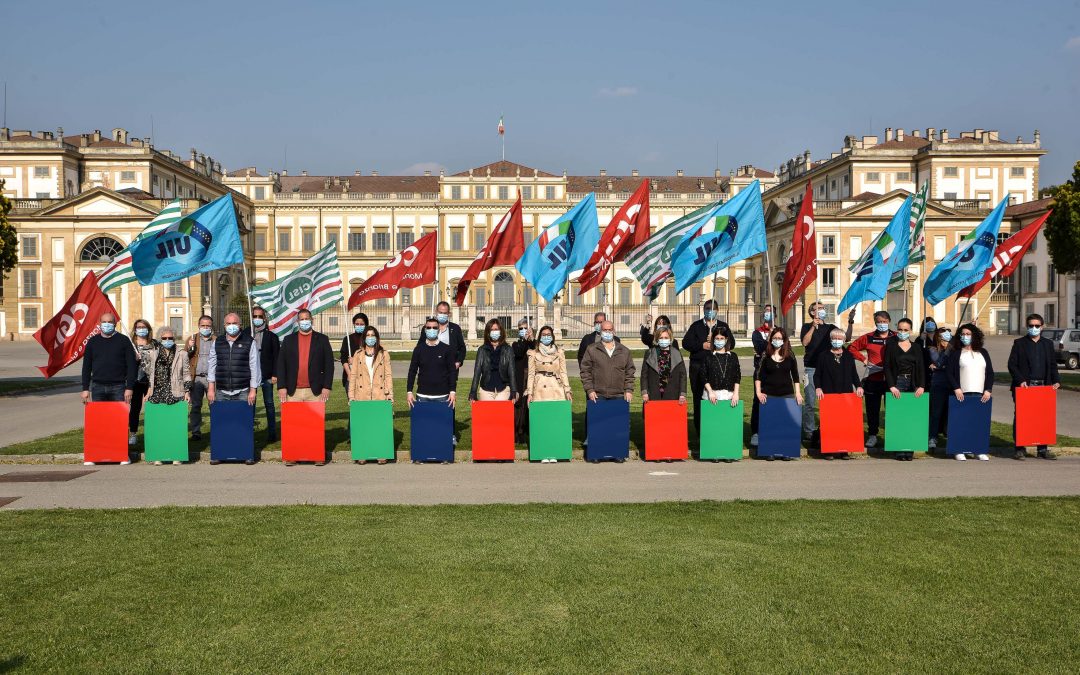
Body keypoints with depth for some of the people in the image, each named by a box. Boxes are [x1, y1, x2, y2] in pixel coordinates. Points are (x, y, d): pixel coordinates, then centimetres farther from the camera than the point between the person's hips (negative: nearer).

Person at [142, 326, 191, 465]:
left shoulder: (182, 354, 9)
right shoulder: (151, 354, 11)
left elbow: (186, 374, 10)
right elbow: (146, 374, 15)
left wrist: (187, 391, 4)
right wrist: (148, 391, 8)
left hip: (176, 395, -1)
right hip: (157, 395, 1)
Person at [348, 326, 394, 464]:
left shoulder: (384, 354, 10)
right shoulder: (358, 354, 13)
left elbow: (388, 375, 7)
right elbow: (353, 375, 10)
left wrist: (390, 394, -2)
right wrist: (351, 395, 2)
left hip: (379, 396, -1)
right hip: (362, 396, 1)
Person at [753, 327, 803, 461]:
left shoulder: (790, 355, 5)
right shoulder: (765, 355, 1)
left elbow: (795, 375, 9)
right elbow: (758, 374, 1)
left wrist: (797, 392, 2)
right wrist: (758, 392, -6)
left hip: (787, 394, 1)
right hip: (769, 394, -1)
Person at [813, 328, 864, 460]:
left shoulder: (849, 356, 14)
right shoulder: (824, 356, 7)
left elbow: (854, 374, 16)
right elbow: (817, 375, 6)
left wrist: (858, 386, 1)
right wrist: (818, 388, -8)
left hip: (846, 394, 2)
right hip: (828, 395, -2)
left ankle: (843, 450, 4)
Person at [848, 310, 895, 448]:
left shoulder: (896, 338, 2)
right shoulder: (868, 338, 6)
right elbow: (851, 348, 13)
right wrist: (863, 359, 3)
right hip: (872, 379, 1)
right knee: (872, 408, 7)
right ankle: (872, 434, 17)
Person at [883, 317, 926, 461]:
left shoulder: (916, 348, 14)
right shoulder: (891, 345, 6)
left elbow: (921, 368, 9)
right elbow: (887, 367, -1)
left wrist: (921, 386, -6)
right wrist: (891, 386, -11)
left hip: (913, 385, 2)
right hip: (896, 384, -2)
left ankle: (909, 450, 2)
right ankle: (898, 450, -4)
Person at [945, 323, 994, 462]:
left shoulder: (983, 353, 17)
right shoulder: (955, 352, 7)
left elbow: (990, 373, 15)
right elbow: (949, 372, 1)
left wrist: (988, 390, 3)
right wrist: (956, 388, -10)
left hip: (981, 394, 3)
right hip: (962, 394, -3)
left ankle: (980, 451, 5)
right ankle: (959, 451, -1)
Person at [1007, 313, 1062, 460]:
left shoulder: (1048, 344, 15)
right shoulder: (1019, 343, 3)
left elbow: (1053, 365, 15)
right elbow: (1012, 364, -2)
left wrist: (1056, 380, -1)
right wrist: (1020, 380, -15)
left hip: (1043, 387, 3)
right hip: (1024, 386, -3)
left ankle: (1043, 449, 11)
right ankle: (1019, 449, 4)